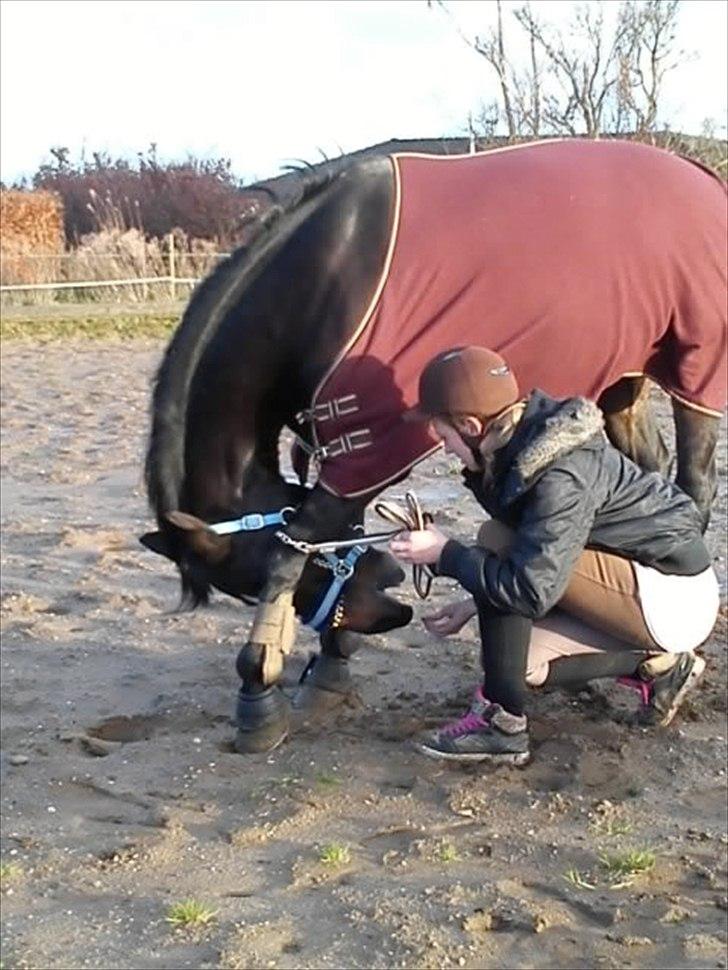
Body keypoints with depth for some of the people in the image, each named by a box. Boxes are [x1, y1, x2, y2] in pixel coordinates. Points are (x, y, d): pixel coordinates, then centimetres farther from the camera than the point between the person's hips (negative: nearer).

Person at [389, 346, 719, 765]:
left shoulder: (561, 477, -27)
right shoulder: (522, 444, 0)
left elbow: (532, 590, -30)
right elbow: (529, 556, 13)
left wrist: (445, 553, -20)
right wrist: (477, 604, 8)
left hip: (674, 600, -9)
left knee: (497, 542, -20)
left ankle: (502, 723, -16)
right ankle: (656, 666, 10)